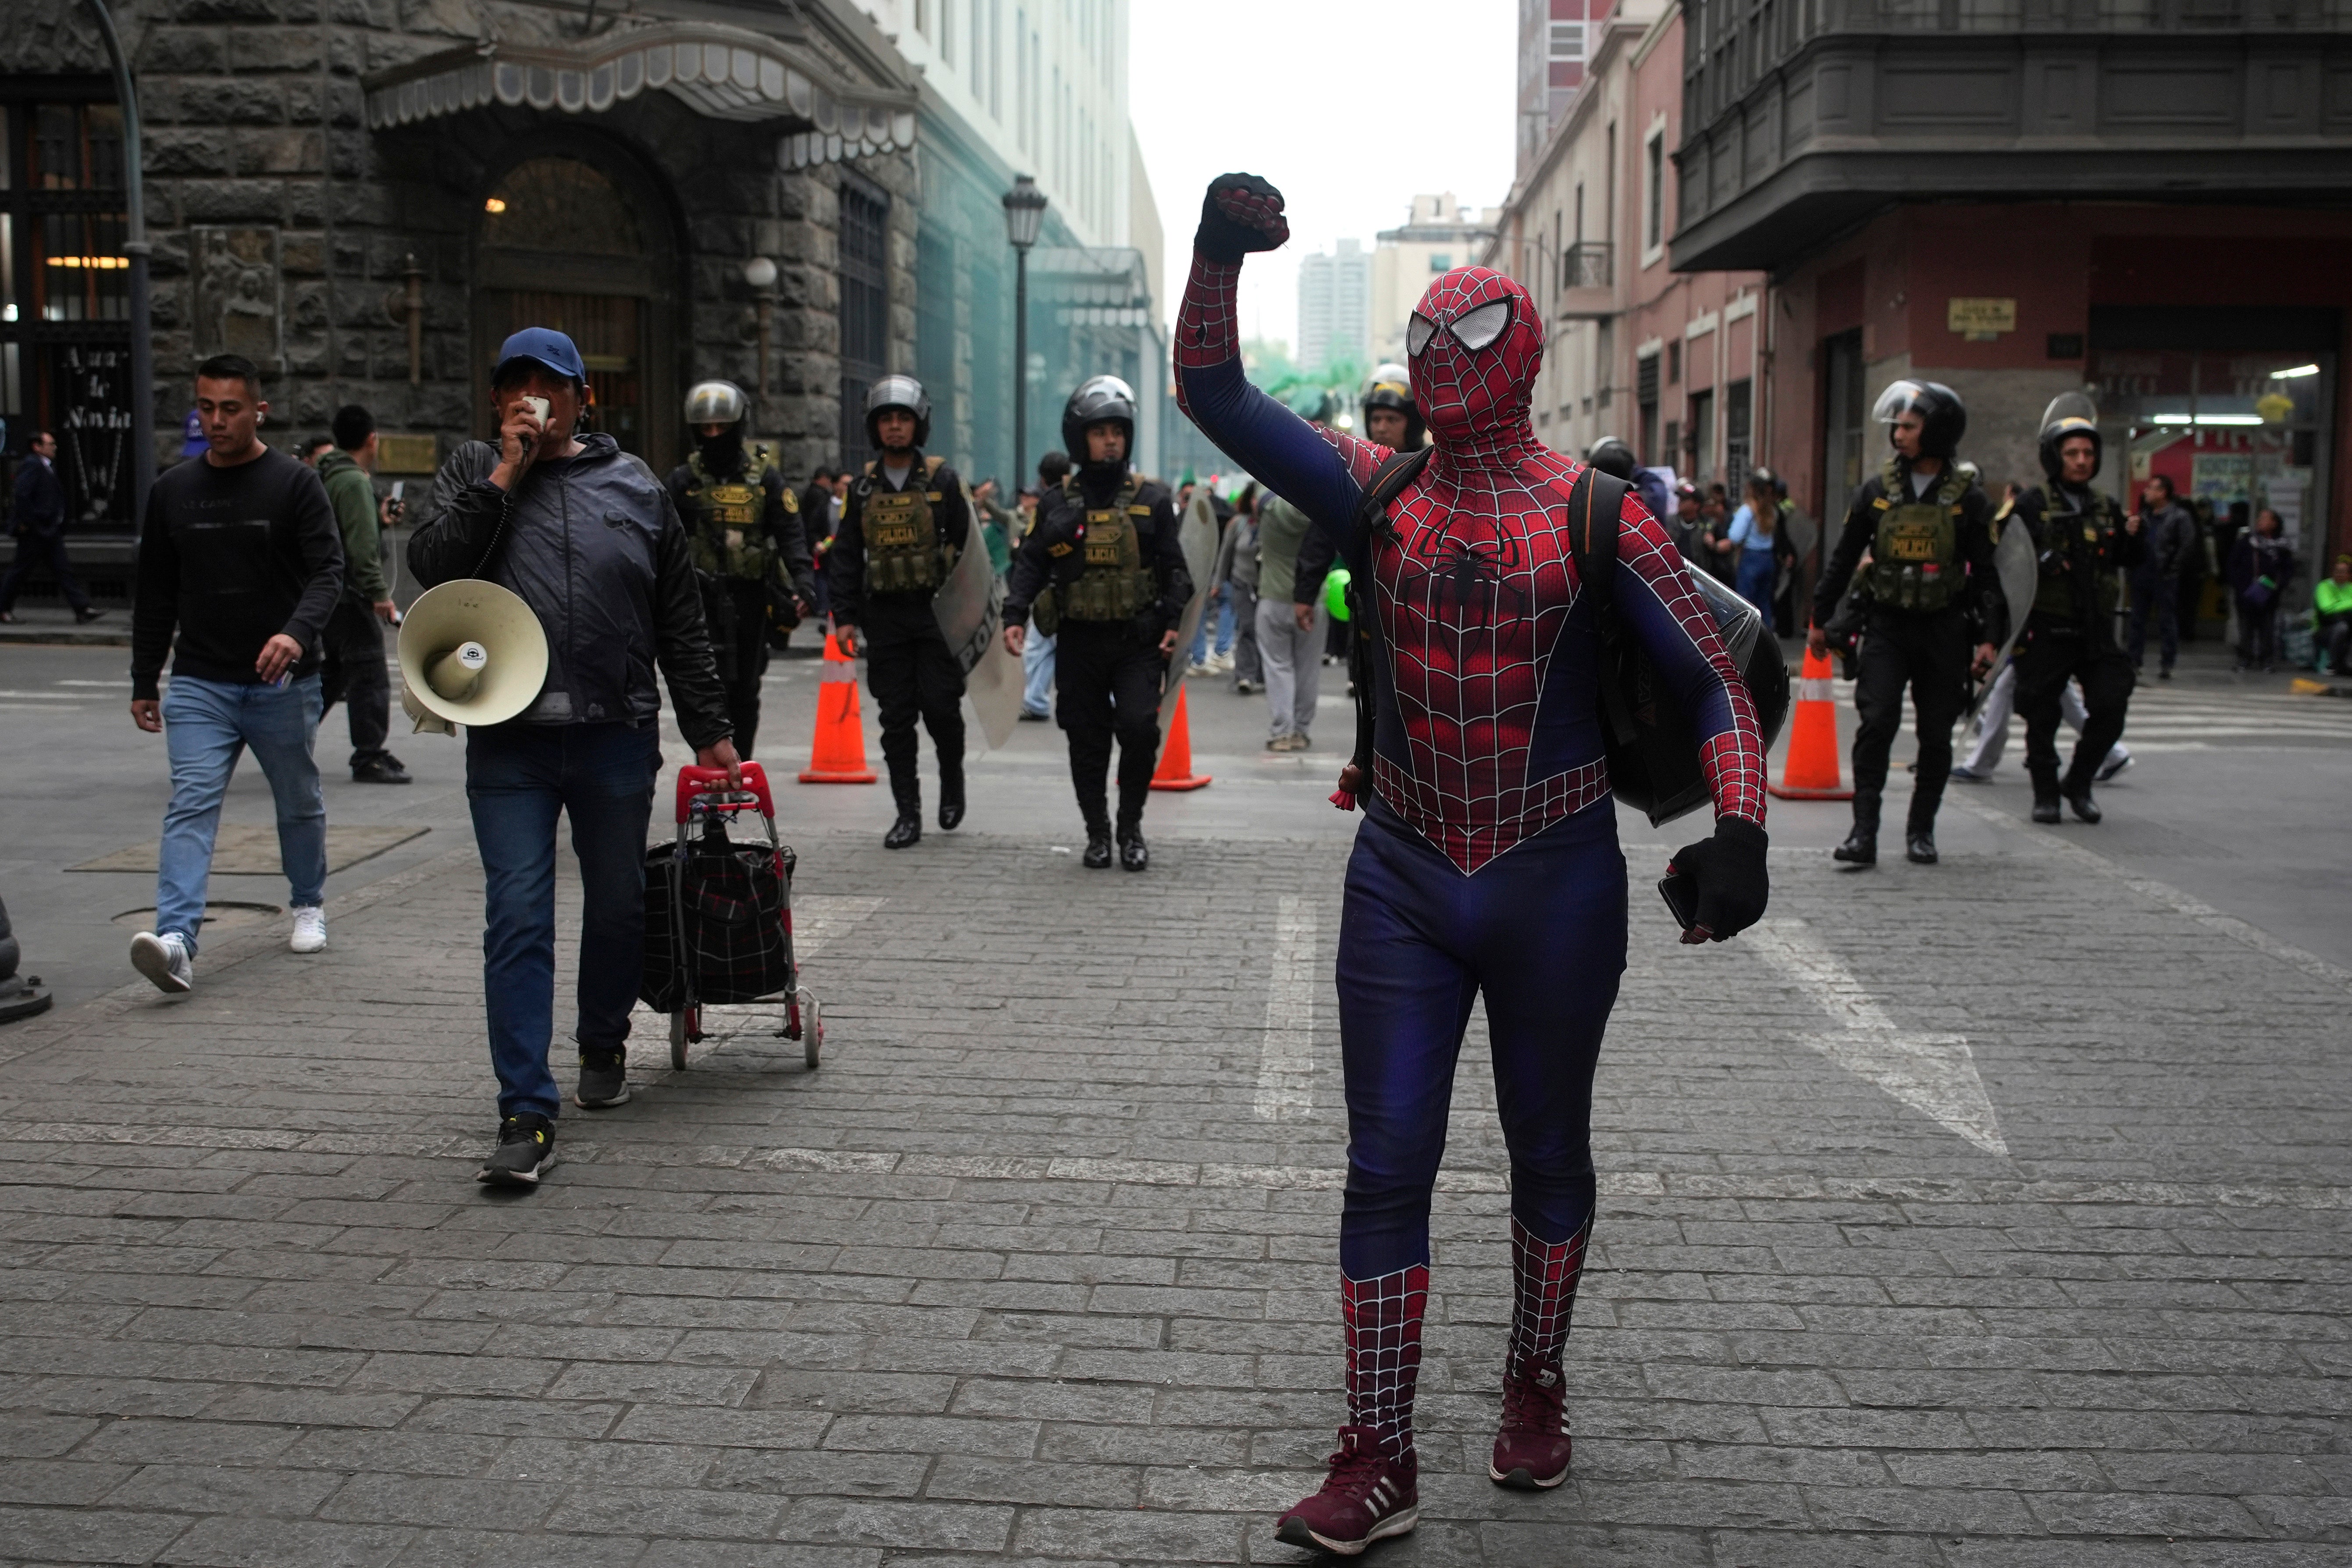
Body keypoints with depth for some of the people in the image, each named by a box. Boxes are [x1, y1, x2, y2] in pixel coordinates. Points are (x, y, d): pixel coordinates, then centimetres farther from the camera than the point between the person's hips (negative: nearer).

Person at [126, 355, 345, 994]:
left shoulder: (295, 485, -3)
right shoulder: (172, 491, 8)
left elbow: (328, 571, -12)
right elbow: (154, 594, 14)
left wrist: (298, 632, -31)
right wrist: (144, 681, 13)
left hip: (283, 683, -2)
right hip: (199, 684, 2)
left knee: (299, 803, 14)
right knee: (191, 805, -12)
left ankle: (308, 906, 36)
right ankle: (176, 940, -22)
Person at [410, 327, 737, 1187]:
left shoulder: (634, 486, 9)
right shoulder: (472, 472, 10)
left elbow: (681, 623, 11)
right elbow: (432, 565, -8)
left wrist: (709, 731, 10)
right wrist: (503, 476, -10)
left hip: (616, 737, 1)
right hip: (508, 740, -1)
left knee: (618, 905, 14)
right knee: (517, 920, -6)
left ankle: (604, 1045, 40)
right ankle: (527, 1116, -5)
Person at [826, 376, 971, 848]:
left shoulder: (943, 480, 1)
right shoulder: (862, 488, 9)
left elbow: (968, 544, 2)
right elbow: (845, 555, 11)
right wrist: (845, 615, 4)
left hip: (937, 611, -3)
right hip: (884, 616, 3)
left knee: (941, 707, -8)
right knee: (896, 718, 3)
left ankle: (952, 779, 21)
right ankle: (908, 814, 9)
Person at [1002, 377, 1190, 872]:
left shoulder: (1151, 498, 4)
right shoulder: (1057, 502, 7)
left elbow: (1174, 567, 6)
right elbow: (1030, 564, 7)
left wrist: (1173, 621, -6)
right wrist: (1016, 616, -6)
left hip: (1138, 642, -1)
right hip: (1079, 641, 1)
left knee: (1140, 728, -13)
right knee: (1087, 742, 5)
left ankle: (1131, 826, 5)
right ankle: (1097, 832, 19)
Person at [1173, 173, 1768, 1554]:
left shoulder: (1592, 515, -7)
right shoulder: (1376, 491, 1)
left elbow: (1714, 678, -5)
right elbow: (1215, 397, -3)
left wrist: (1740, 830, -19)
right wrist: (1219, 255, -18)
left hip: (1557, 883, -2)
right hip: (1404, 880, 2)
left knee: (1548, 1148, 15)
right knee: (1387, 1165, 1)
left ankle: (1537, 1388, 38)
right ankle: (1378, 1462, 10)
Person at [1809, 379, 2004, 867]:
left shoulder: (1968, 498, -1)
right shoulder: (1878, 490, 3)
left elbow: (1987, 572, 2)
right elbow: (1842, 559, 10)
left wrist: (1990, 637, -5)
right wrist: (1820, 620, 11)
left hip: (1944, 630, 0)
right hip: (1886, 626, 0)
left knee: (1936, 735, 6)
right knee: (1877, 722, -12)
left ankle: (1922, 829, 20)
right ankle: (1864, 831, -12)